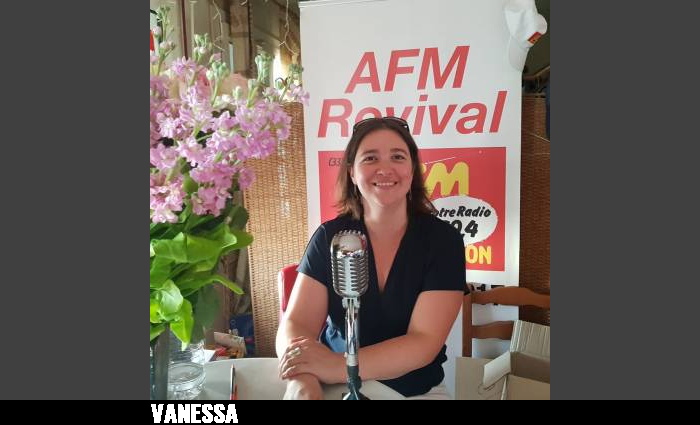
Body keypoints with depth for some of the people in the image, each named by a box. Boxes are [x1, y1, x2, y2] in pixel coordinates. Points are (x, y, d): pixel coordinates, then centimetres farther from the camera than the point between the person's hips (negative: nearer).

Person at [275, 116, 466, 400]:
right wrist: (302, 381, -31)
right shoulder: (329, 236, -6)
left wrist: (338, 366, -27)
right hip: (337, 389, 2)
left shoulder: (442, 239, -10)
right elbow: (294, 324, -11)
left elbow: (424, 341, -15)